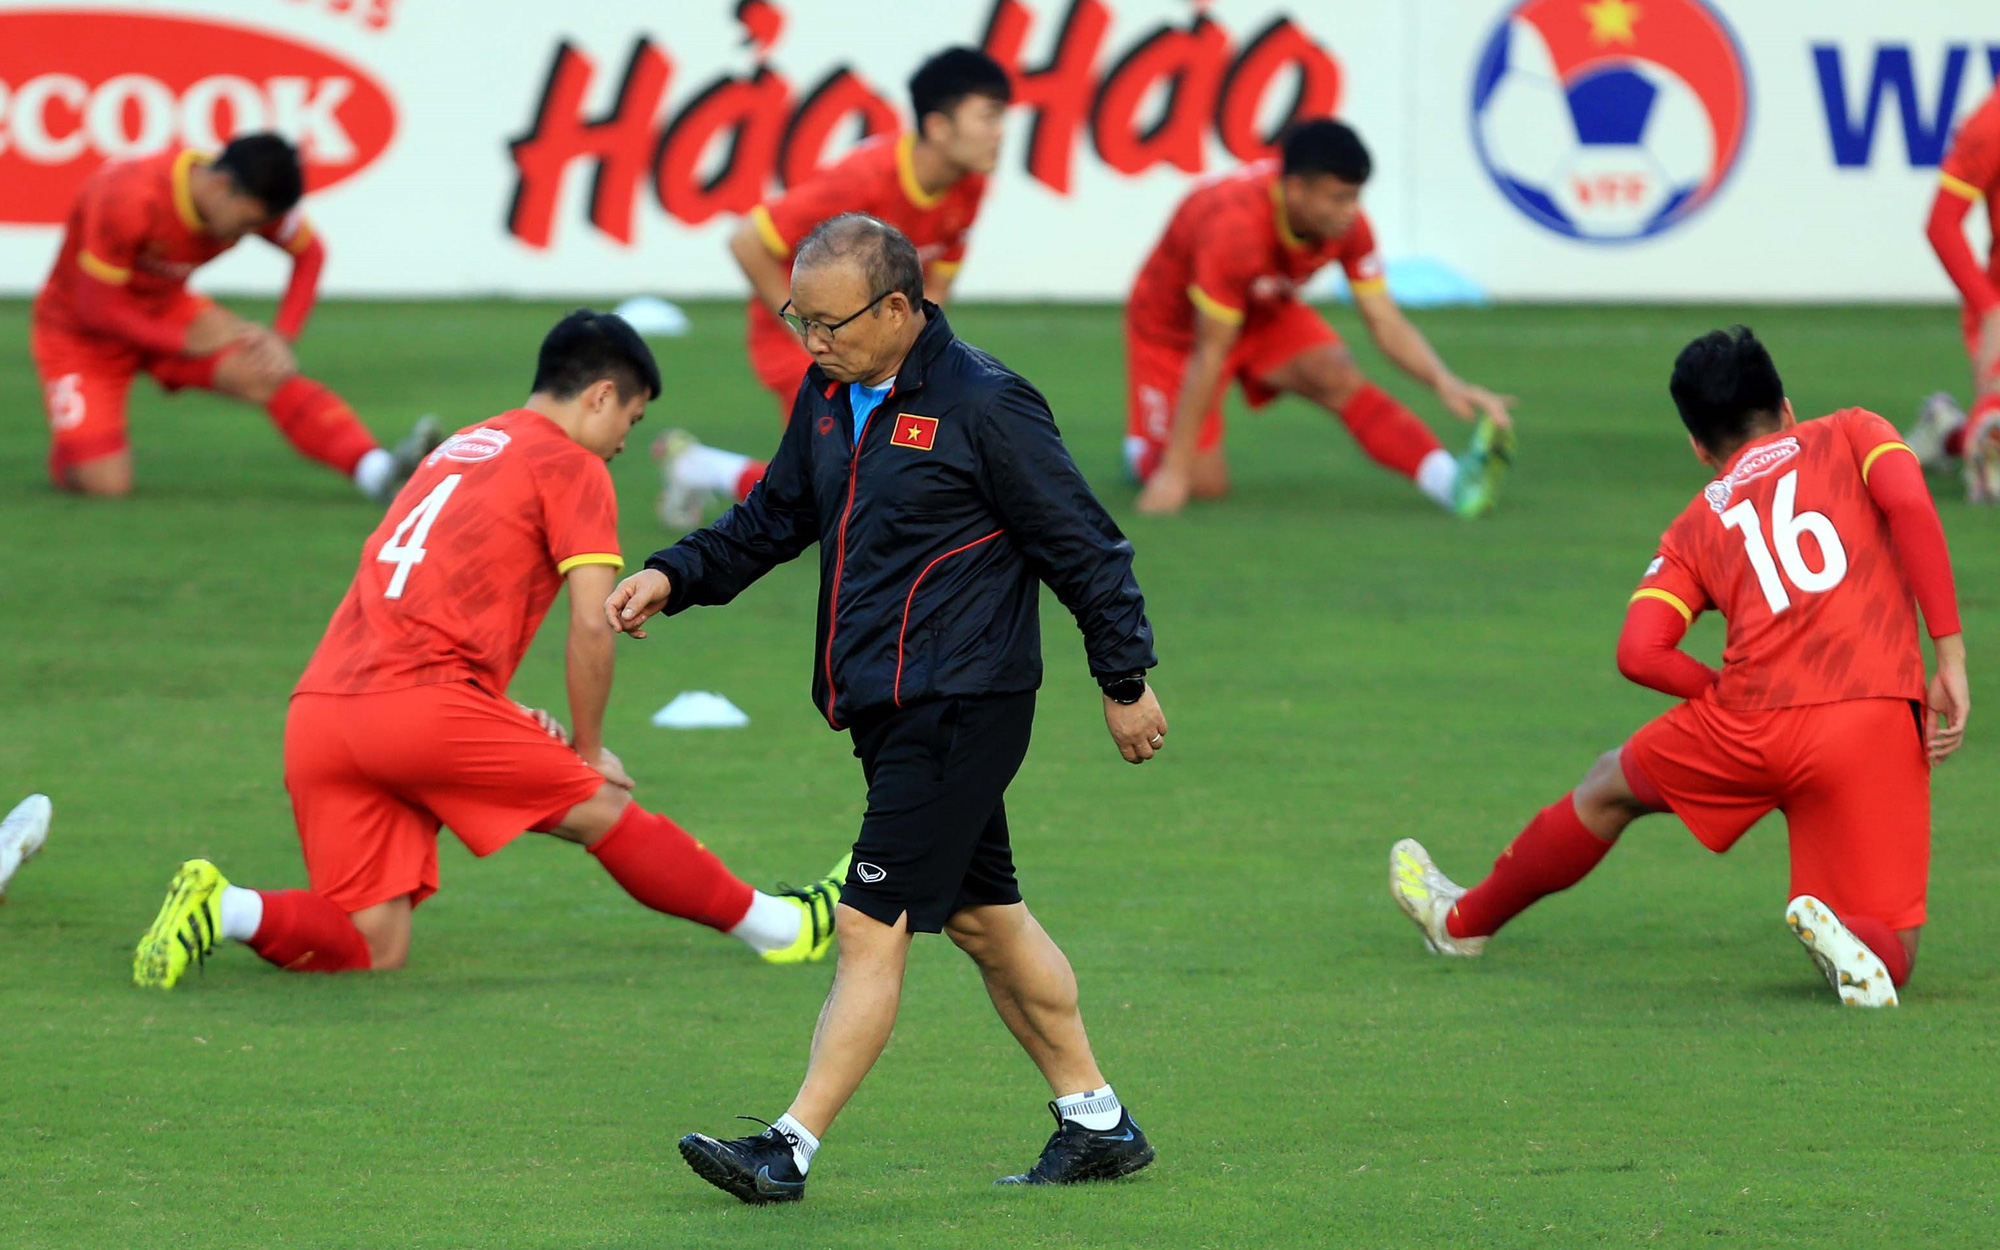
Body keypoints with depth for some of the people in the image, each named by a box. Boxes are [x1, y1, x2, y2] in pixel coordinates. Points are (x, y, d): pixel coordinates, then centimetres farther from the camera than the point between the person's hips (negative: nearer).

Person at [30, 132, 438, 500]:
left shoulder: (250, 199, -14)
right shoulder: (129, 201, -33)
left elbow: (309, 252, 5)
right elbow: (96, 308, -25)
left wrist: (282, 336, -10)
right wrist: (188, 340, -19)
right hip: (81, 333, -5)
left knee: (273, 377, -24)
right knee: (104, 485, -21)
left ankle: (379, 471, -41)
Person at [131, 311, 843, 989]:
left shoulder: (458, 449, 28)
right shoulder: (573, 467, 6)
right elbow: (591, 627, -2)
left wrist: (504, 718, 25)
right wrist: (588, 751, 11)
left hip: (315, 714, 7)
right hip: (422, 702, -7)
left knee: (373, 947, 6)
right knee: (602, 809, 10)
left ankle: (223, 910, -13)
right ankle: (776, 926, 16)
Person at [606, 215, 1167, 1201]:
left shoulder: (985, 406, -15)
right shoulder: (829, 398, 9)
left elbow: (1083, 545, -9)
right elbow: (773, 520, 22)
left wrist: (1125, 680, -5)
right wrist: (673, 577, 6)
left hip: (961, 711, -9)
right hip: (889, 712, 9)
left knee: (872, 925, -11)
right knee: (984, 918, 15)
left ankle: (791, 1148, -12)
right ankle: (1096, 1126, 24)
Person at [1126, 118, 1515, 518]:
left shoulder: (1347, 222, -21)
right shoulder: (1234, 228, -38)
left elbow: (1386, 323, -13)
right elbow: (1209, 355, -34)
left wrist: (1444, 382, -32)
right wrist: (1174, 472, -29)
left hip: (1265, 313, 4)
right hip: (1174, 323, -4)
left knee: (1341, 381, -25)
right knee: (1205, 484, -12)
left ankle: (1454, 482, -37)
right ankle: (1143, 446, 21)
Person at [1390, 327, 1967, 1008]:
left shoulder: (1695, 526, 23)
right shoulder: (1852, 434, 20)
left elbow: (1638, 653, 6)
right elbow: (1910, 503, -3)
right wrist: (1950, 657, -3)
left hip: (1754, 722, 2)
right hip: (1878, 721, -2)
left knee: (1610, 787, 32)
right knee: (1889, 956, 9)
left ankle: (1464, 920, 47)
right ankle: (1843, 934, -25)